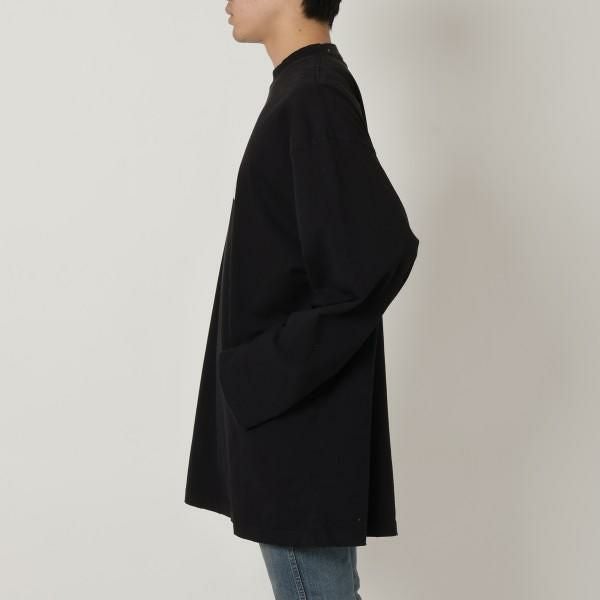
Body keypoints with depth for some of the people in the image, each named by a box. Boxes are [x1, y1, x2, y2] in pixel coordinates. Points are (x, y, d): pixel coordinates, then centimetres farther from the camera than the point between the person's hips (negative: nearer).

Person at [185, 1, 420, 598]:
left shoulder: (314, 98, -16)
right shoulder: (306, 90, 13)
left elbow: (380, 249, -27)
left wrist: (280, 371, -20)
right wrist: (271, 370, 14)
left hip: (300, 413, -9)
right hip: (280, 407, 9)